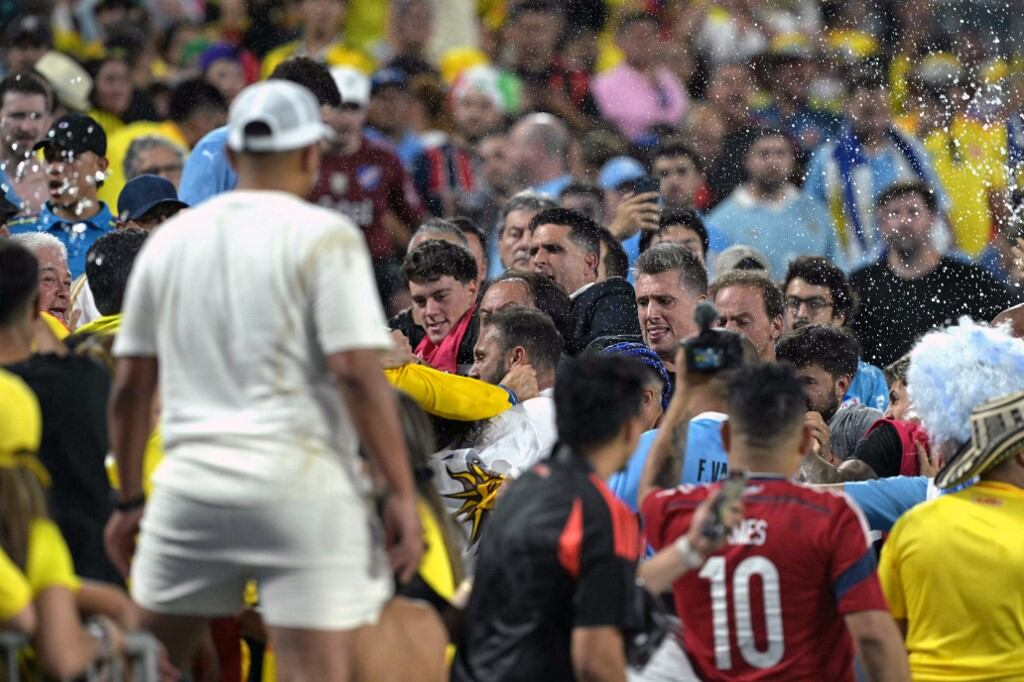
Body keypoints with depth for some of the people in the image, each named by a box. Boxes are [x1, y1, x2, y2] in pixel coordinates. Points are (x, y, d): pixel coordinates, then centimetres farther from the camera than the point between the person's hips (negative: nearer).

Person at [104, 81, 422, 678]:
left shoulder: (170, 239, 11)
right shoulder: (325, 236, -3)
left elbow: (130, 387, 13)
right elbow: (358, 375, -11)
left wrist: (130, 500, 21)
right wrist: (402, 494, -8)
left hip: (189, 485, 4)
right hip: (301, 481, -4)